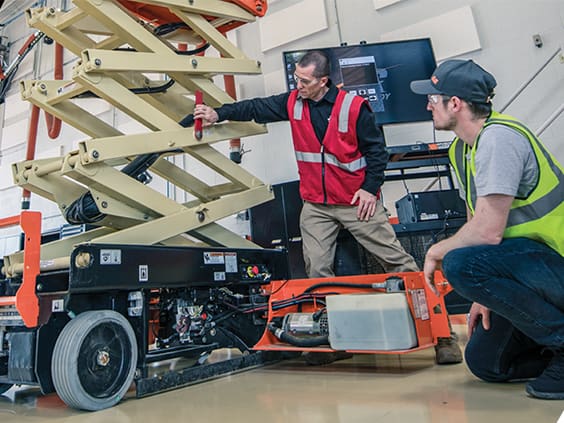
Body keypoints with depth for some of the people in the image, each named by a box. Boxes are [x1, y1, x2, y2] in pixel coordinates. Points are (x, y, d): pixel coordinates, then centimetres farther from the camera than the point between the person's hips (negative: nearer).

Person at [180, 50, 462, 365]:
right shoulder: (292, 103, 5)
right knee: (317, 271, 1)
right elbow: (255, 108, 10)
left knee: (396, 260, -1)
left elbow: (377, 149, -4)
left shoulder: (353, 107, -9)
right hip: (316, 206, 4)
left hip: (357, 201, -4)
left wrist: (371, 187, -11)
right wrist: (218, 114, 2)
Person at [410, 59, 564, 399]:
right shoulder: (463, 148, 6)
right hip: (535, 261, 9)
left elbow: (487, 232, -30)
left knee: (460, 264, -31)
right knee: (485, 363, 10)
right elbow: (477, 225, 9)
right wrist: (484, 295, 7)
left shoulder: (498, 138, -23)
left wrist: (436, 251, -11)